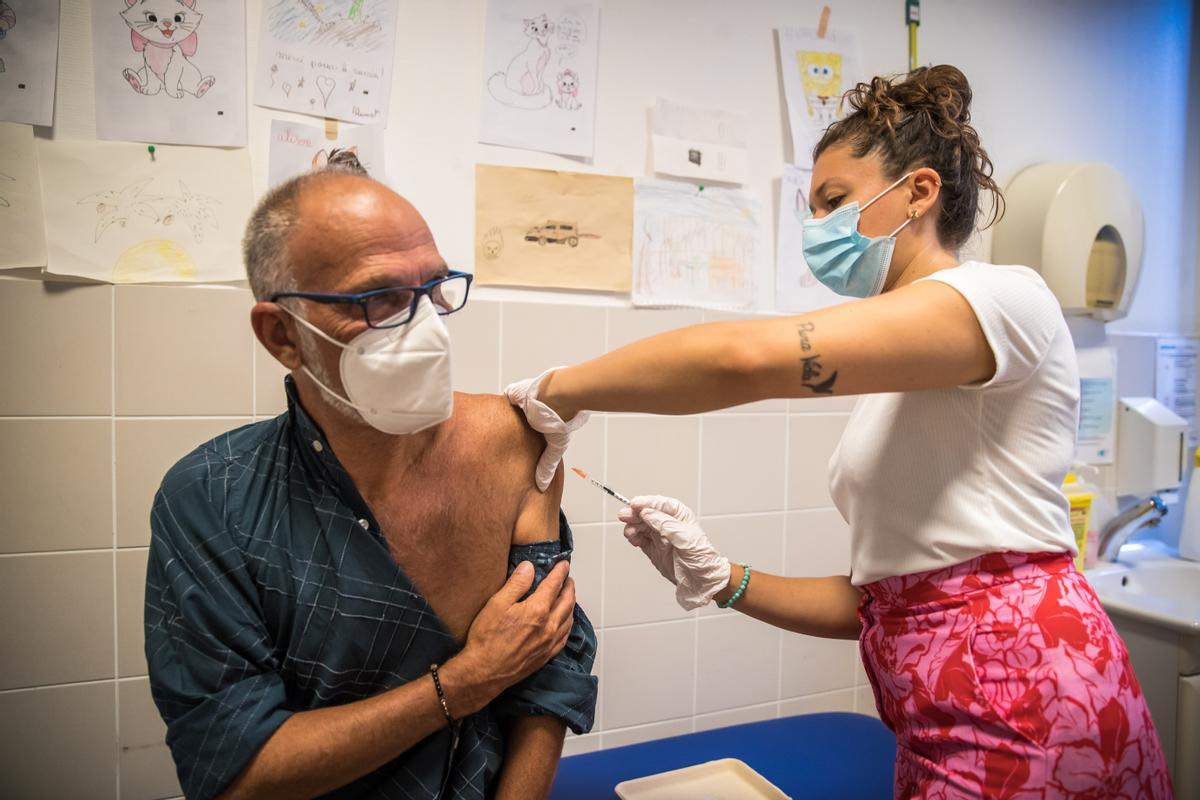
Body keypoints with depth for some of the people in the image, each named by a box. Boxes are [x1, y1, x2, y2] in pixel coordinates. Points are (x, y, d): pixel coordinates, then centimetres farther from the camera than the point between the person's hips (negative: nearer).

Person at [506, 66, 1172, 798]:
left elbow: (746, 356, -27)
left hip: (1021, 711, -7)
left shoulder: (1006, 296, -11)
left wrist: (558, 391, -16)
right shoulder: (897, 386, 15)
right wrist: (721, 581, 0)